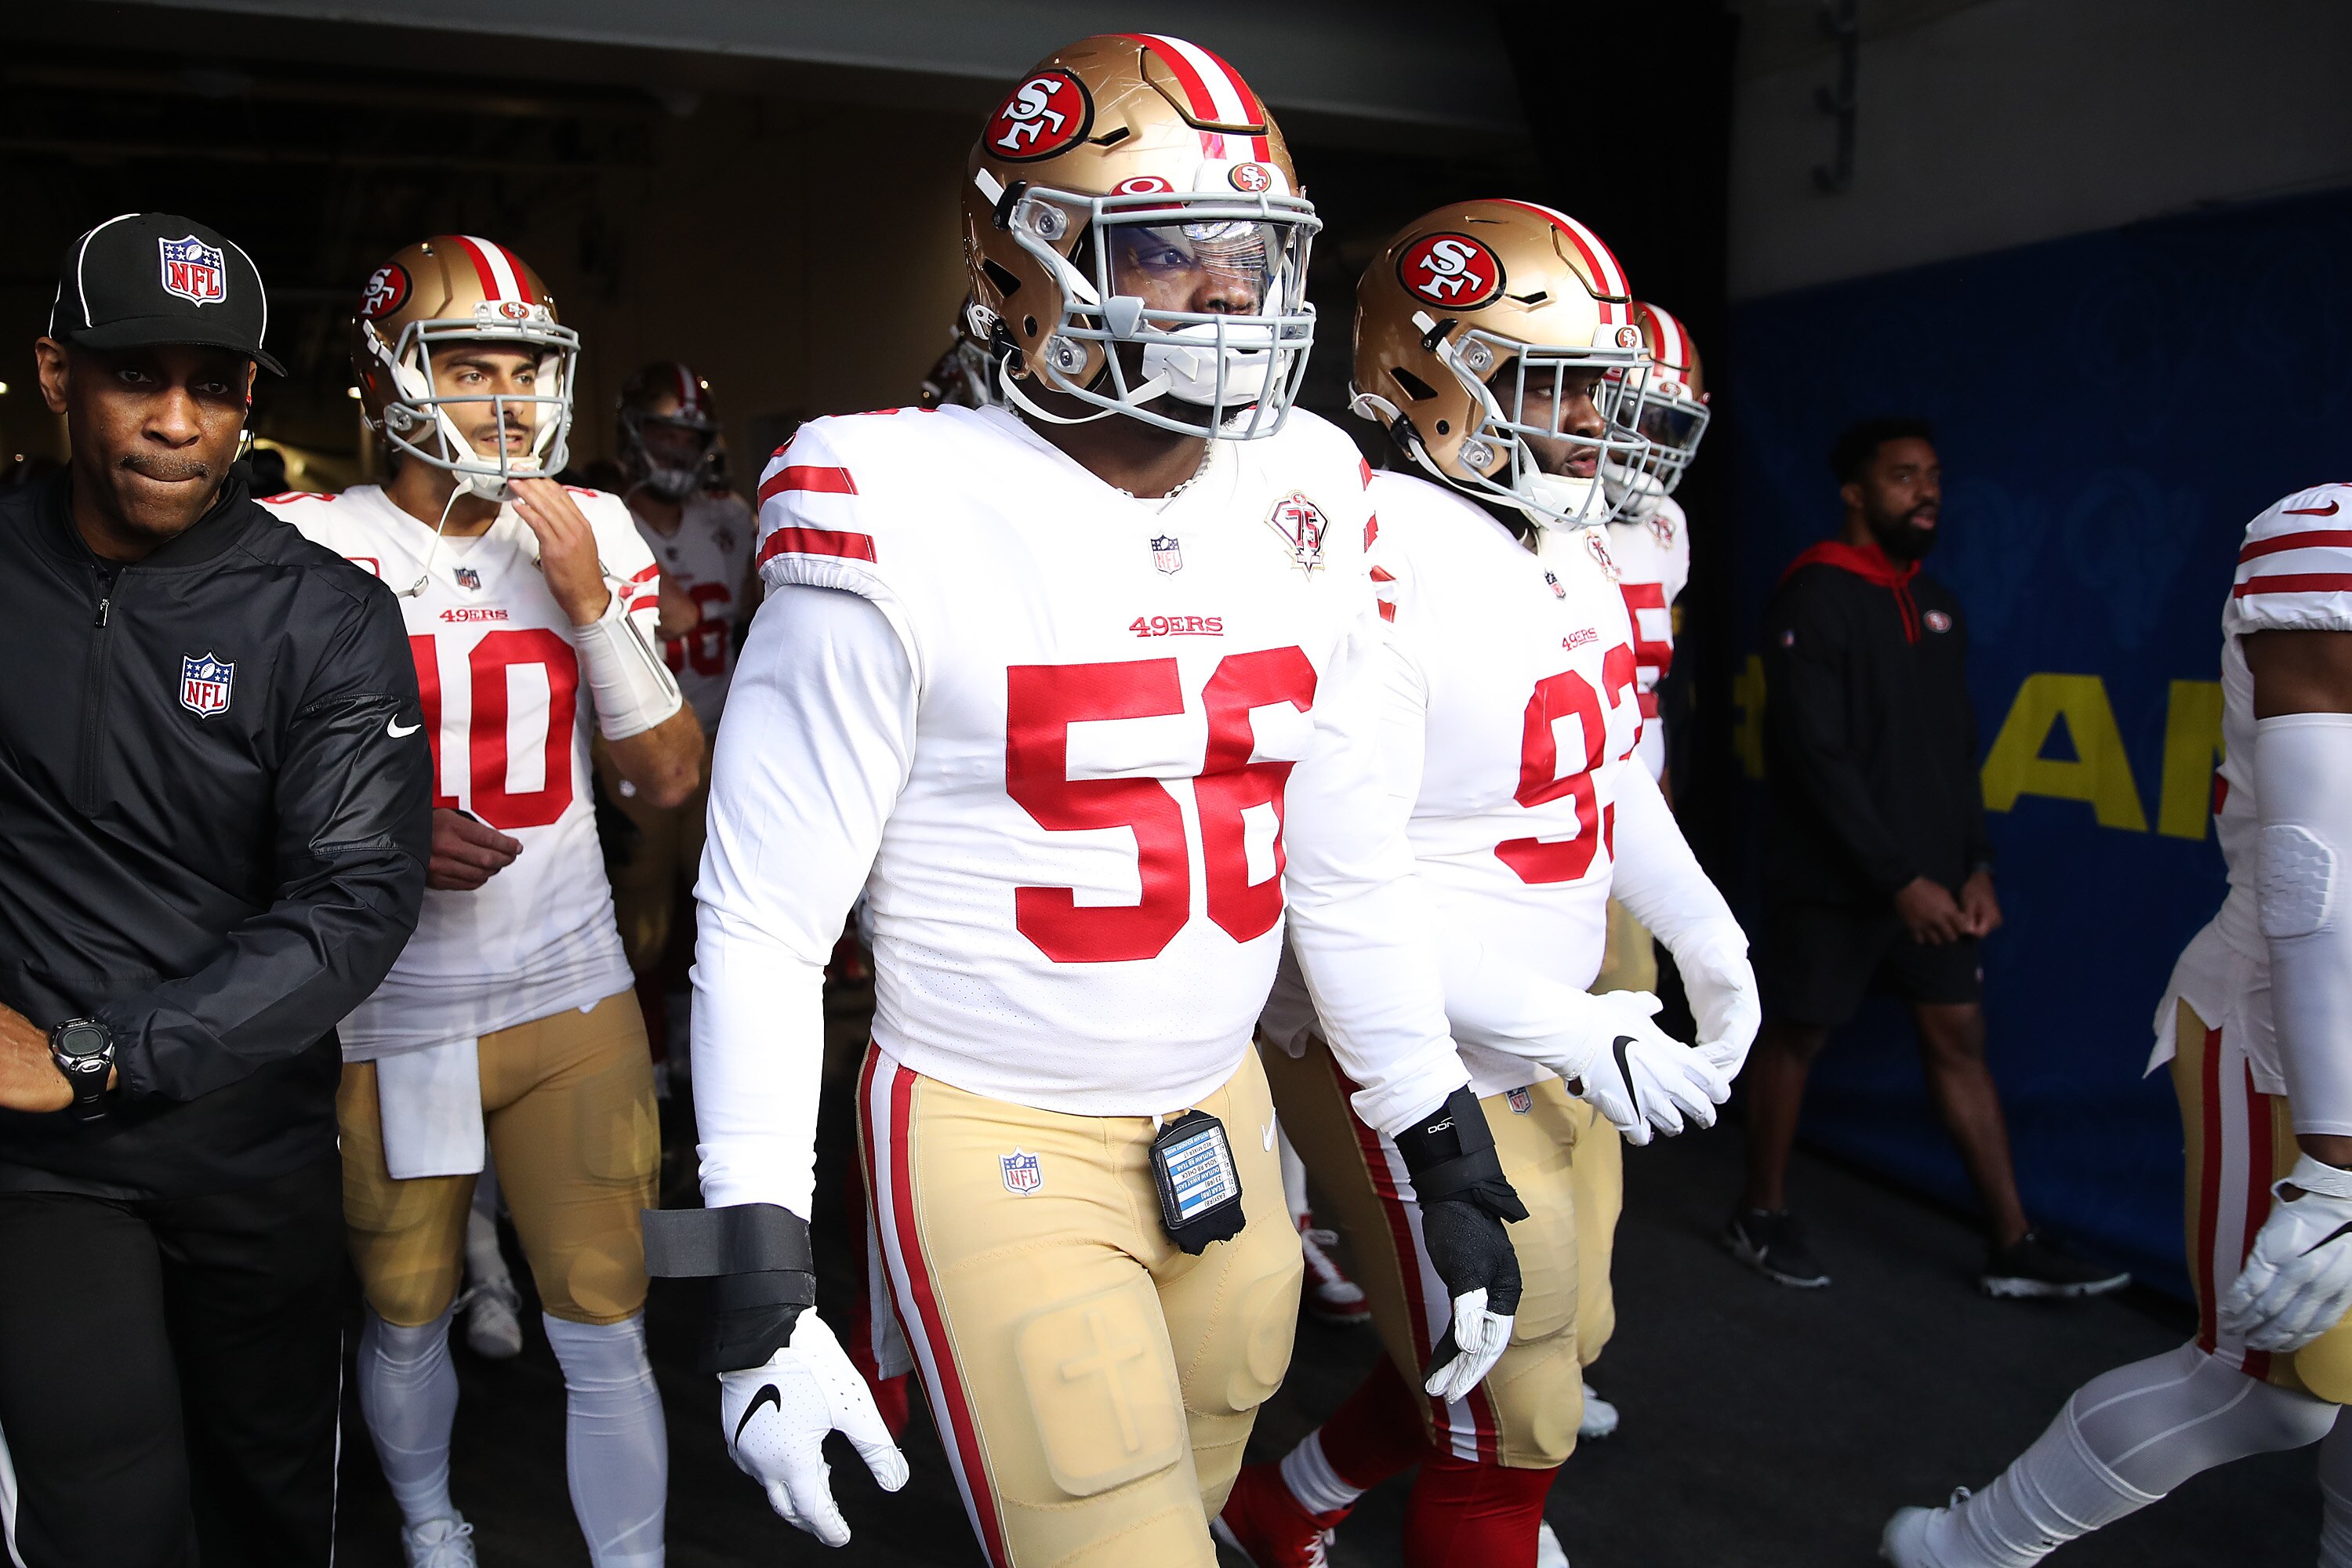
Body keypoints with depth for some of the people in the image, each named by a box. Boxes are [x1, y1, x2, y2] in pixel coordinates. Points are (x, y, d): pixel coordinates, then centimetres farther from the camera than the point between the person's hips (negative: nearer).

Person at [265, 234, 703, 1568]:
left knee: (606, 1319, 3)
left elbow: (671, 776, 0)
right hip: (389, 1012, -1)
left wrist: (593, 604, -11)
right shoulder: (312, 548, -6)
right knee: (407, 1312, 16)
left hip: (574, 997, 1)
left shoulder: (594, 540, 2)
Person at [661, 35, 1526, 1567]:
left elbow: (1349, 868, 9)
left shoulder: (1306, 511, 1)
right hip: (999, 1141, -6)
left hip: (1221, 1121, 6)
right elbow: (765, 921, -13)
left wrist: (1448, 1152, 10)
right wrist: (761, 1282, -14)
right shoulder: (912, 524, -17)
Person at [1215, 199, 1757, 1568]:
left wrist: (1710, 941, 12)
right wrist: (1571, 1033, -27)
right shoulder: (1379, 570, -25)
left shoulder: (1571, 546, 6)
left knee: (1562, 1342, 25)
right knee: (1513, 1431, 6)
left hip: (1542, 1045, 10)